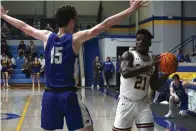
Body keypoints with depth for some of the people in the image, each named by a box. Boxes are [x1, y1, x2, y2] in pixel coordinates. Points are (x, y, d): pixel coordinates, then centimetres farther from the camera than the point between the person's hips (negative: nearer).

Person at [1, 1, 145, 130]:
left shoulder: (47, 36, 4)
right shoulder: (76, 38, -7)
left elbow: (24, 26, 18)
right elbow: (104, 25, -11)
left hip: (49, 94, 5)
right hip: (68, 94, -4)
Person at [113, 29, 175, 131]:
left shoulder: (153, 61, 8)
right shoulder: (129, 55, -7)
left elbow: (154, 86, 9)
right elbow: (125, 73, -27)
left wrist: (166, 74, -6)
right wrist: (147, 65, -29)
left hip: (143, 103, 4)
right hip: (126, 102, -4)